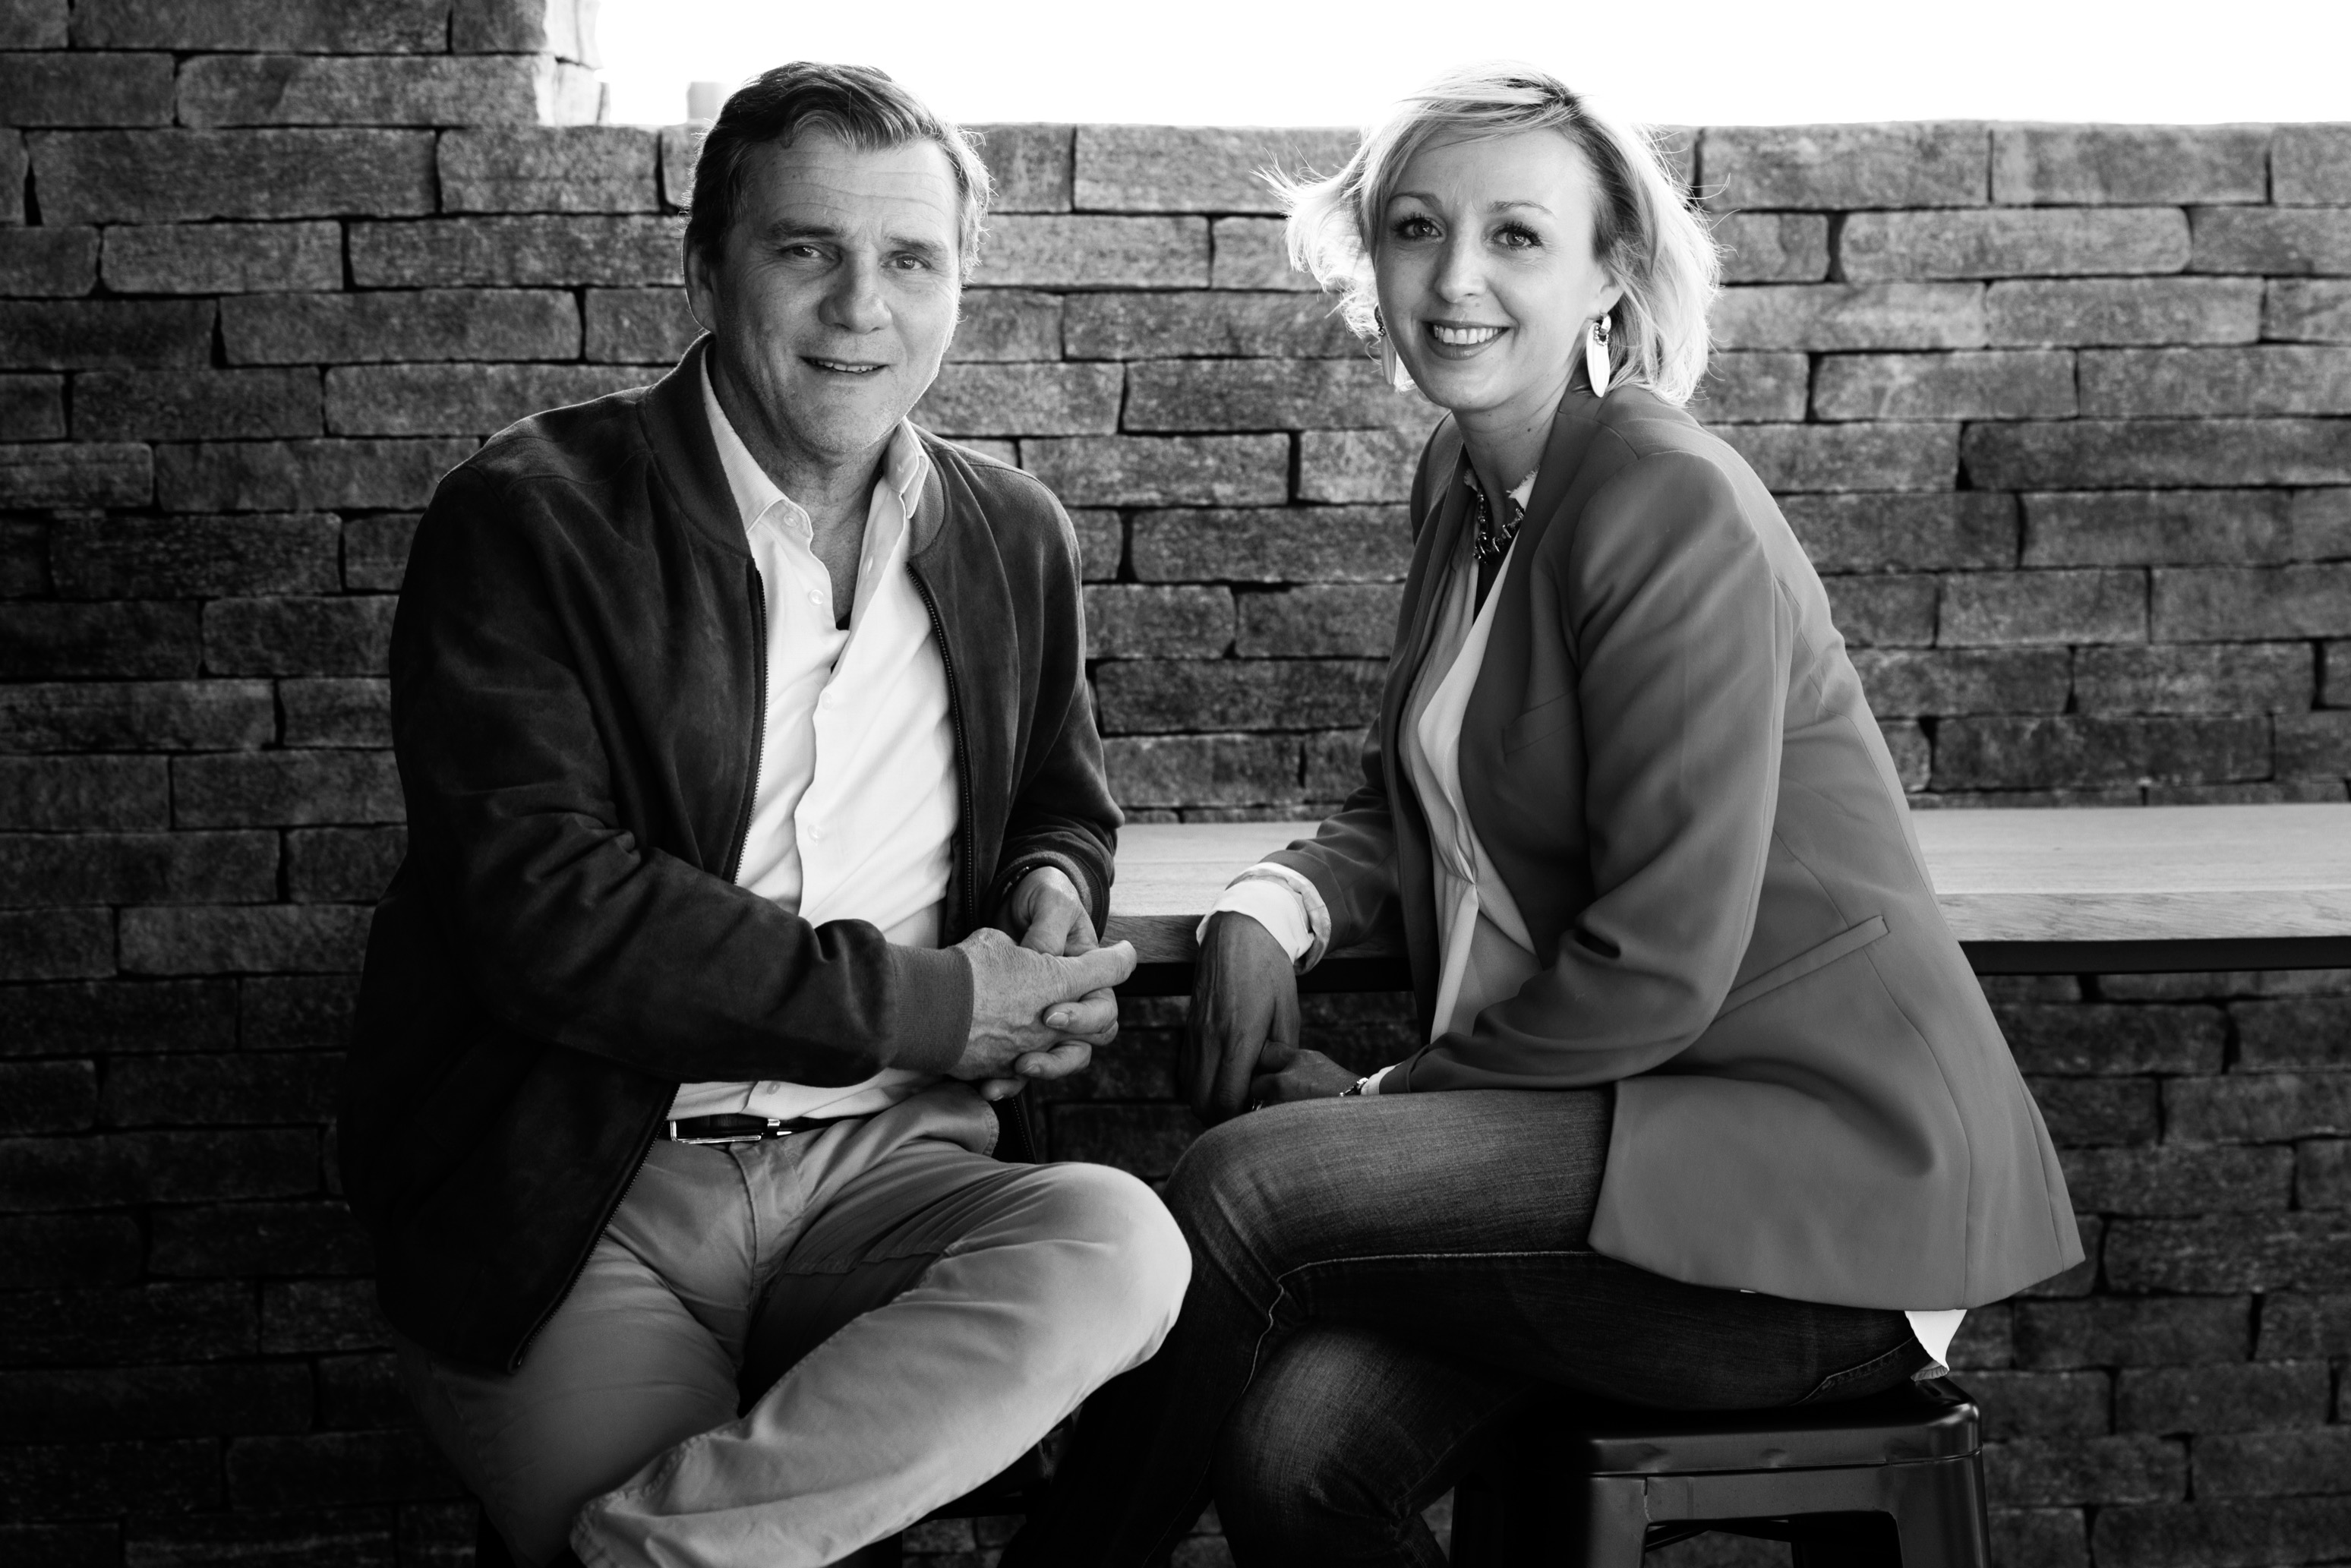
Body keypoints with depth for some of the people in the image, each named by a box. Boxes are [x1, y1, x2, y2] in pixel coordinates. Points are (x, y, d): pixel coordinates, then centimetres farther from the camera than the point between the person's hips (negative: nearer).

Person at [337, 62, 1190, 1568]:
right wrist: (922, 1004, -13)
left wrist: (1054, 896, 2)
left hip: (884, 1167, 6)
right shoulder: (530, 519, -3)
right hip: (584, 1200, -5)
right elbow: (537, 907, -14)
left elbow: (1060, 811, 30)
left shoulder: (1014, 537, 14)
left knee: (1120, 1246, -28)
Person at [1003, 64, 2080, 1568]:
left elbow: (1658, 962, -19)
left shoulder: (1668, 503, -16)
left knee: (1250, 1183, -22)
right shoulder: (1465, 484, 11)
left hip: (1830, 1185, -7)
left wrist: (1381, 1102, -9)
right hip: (1602, 1125, 7)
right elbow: (1408, 811, 20)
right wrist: (1271, 910, -2)